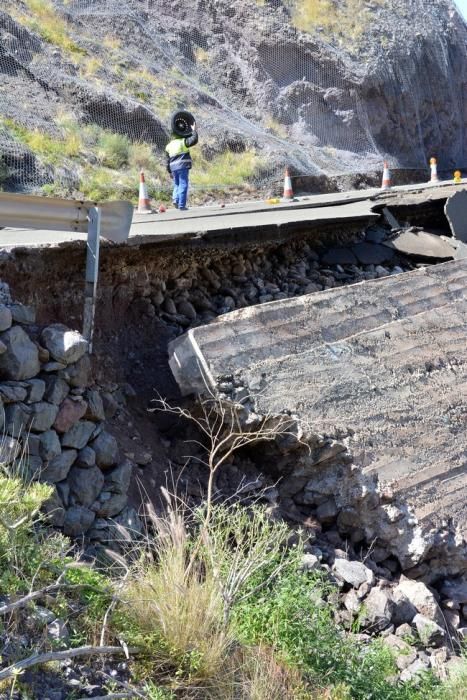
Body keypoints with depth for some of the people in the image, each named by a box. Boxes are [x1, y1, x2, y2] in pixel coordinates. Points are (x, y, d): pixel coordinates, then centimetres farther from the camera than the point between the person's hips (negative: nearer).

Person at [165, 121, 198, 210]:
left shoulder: (168, 146, 14)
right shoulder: (183, 142, -3)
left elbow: (168, 160, 14)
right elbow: (194, 140, -14)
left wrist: (169, 171, 19)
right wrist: (194, 130, 0)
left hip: (173, 167, 5)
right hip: (183, 166, -5)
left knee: (177, 184, 20)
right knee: (183, 185, -3)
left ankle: (175, 199, -3)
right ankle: (181, 205, -8)